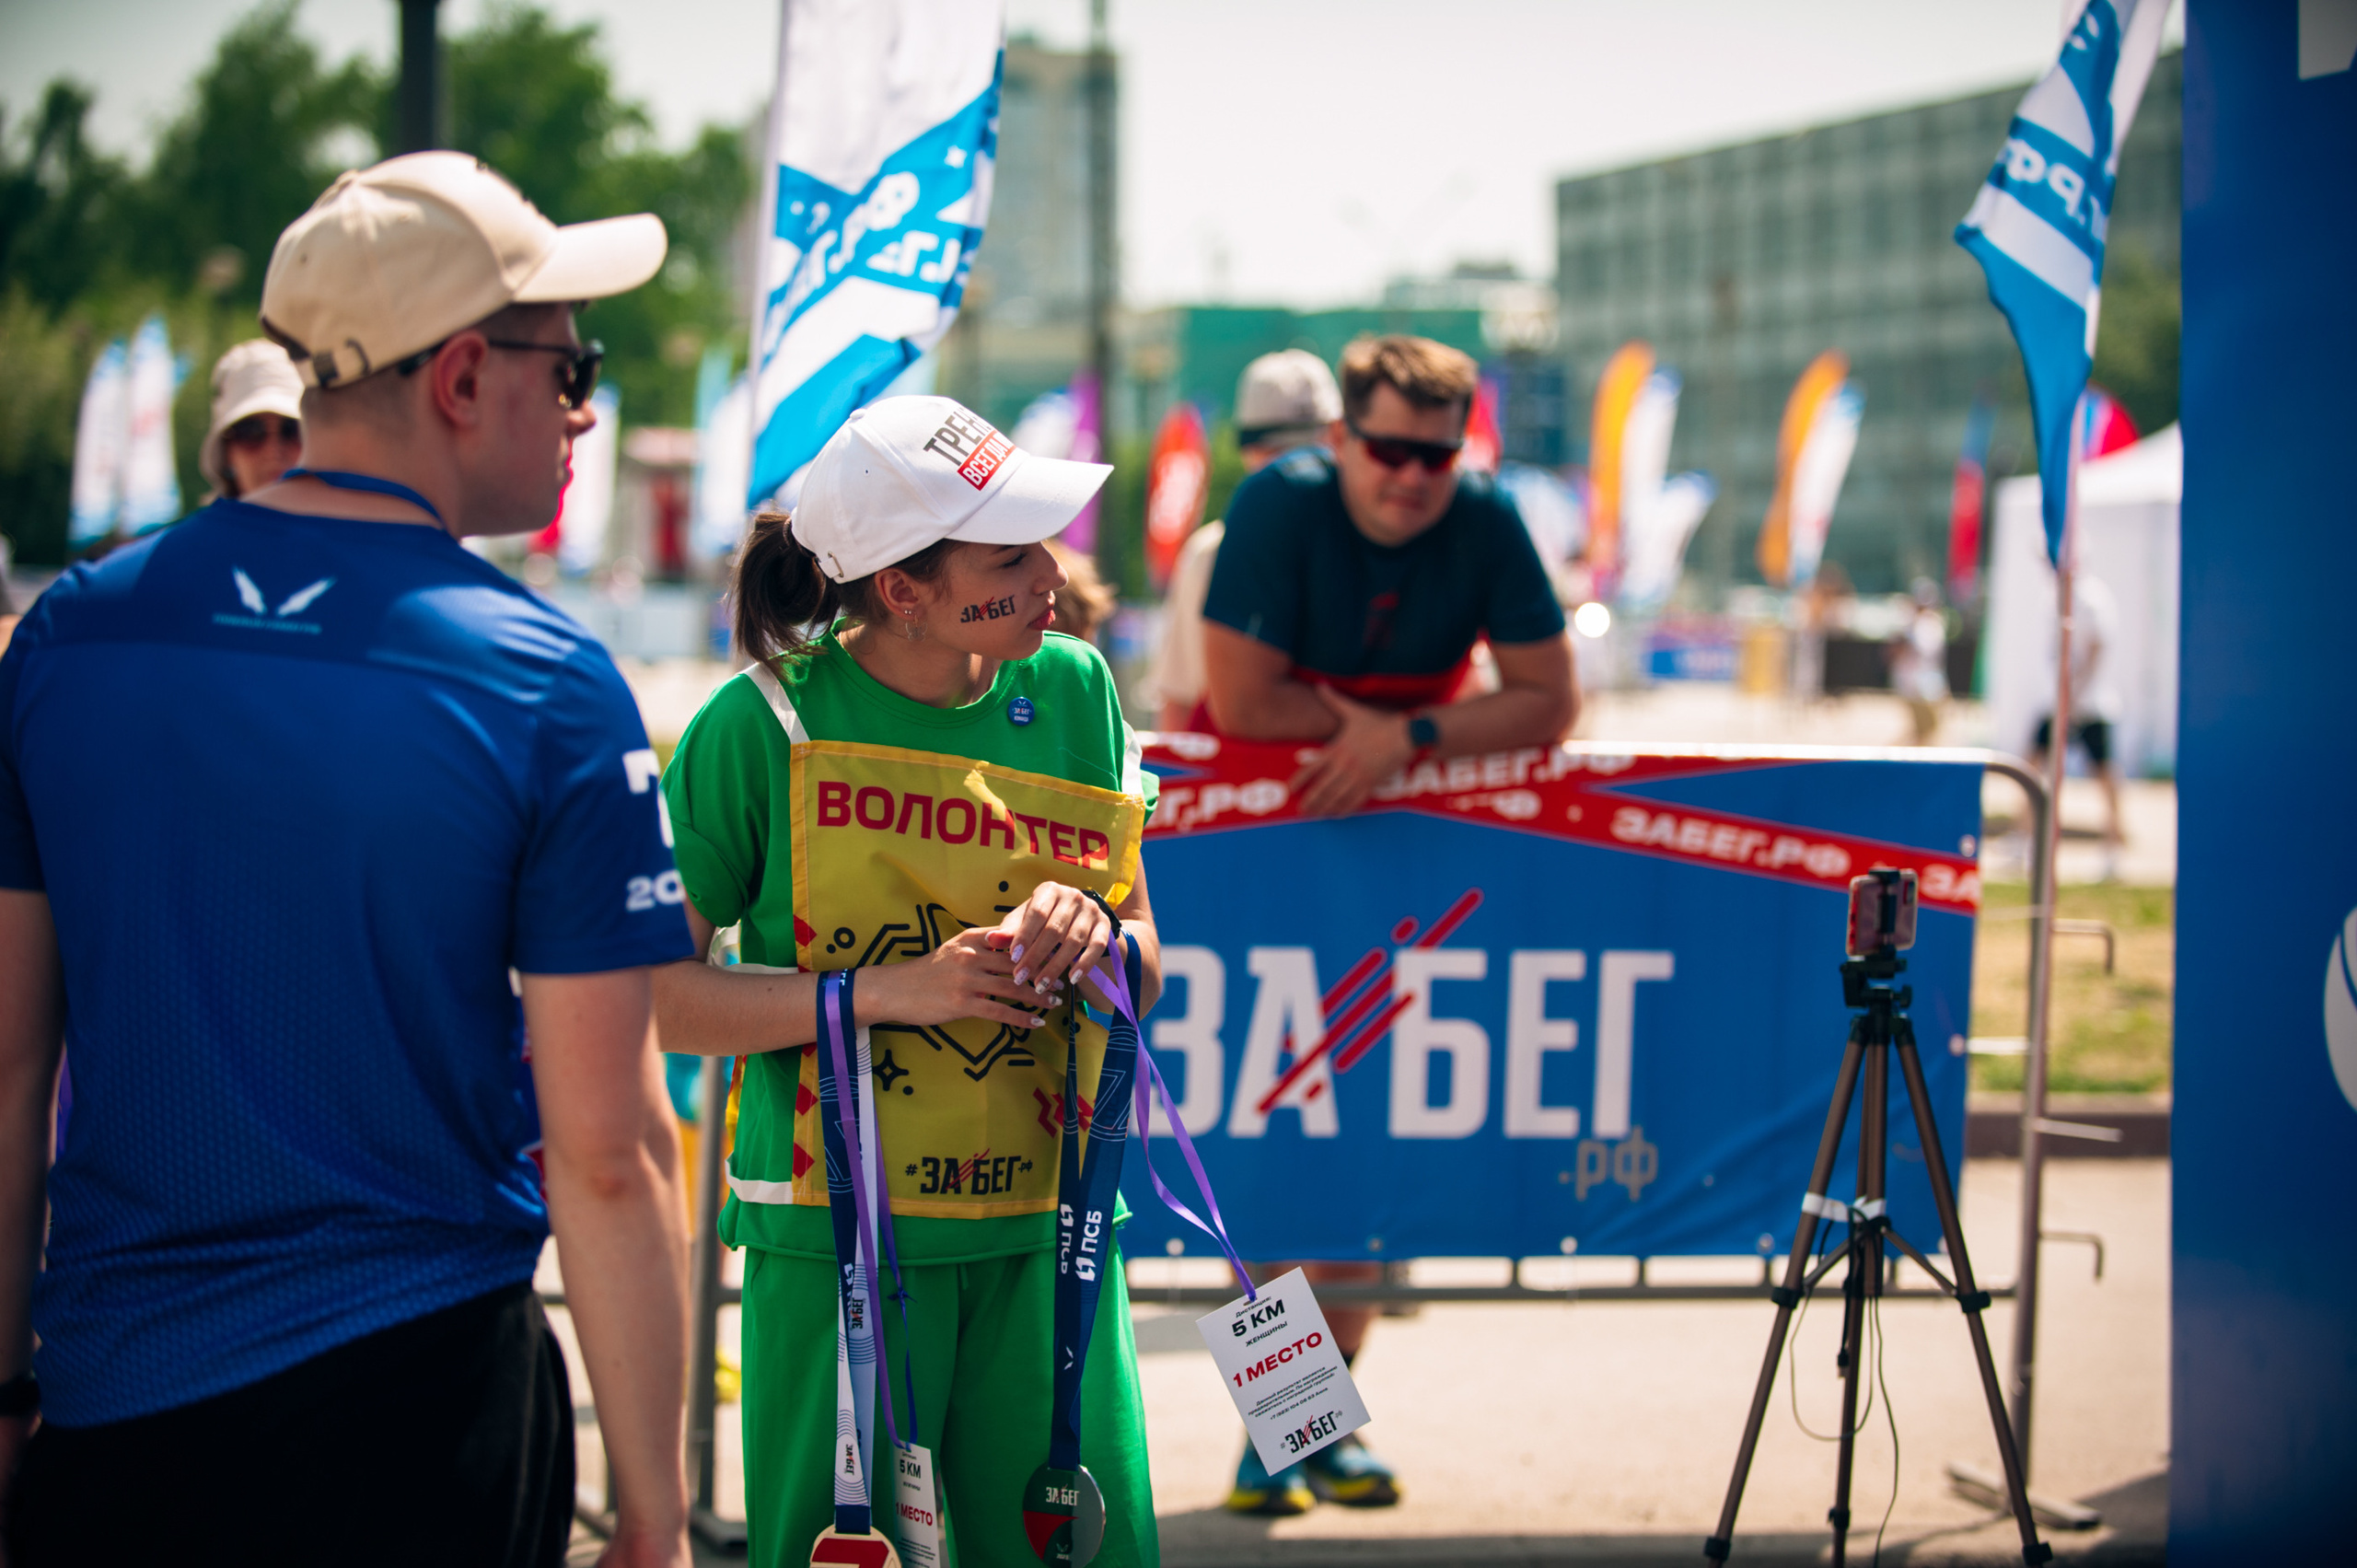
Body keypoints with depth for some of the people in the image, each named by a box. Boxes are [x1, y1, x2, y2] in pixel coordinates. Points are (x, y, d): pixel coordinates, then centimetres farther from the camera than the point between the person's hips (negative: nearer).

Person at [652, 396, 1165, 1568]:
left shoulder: (1074, 690, 5)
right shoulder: (762, 725, -9)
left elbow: (1144, 964, 14)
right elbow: (653, 994, -9)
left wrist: (1092, 931, -9)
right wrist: (890, 992, -17)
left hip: (1043, 1235, 4)